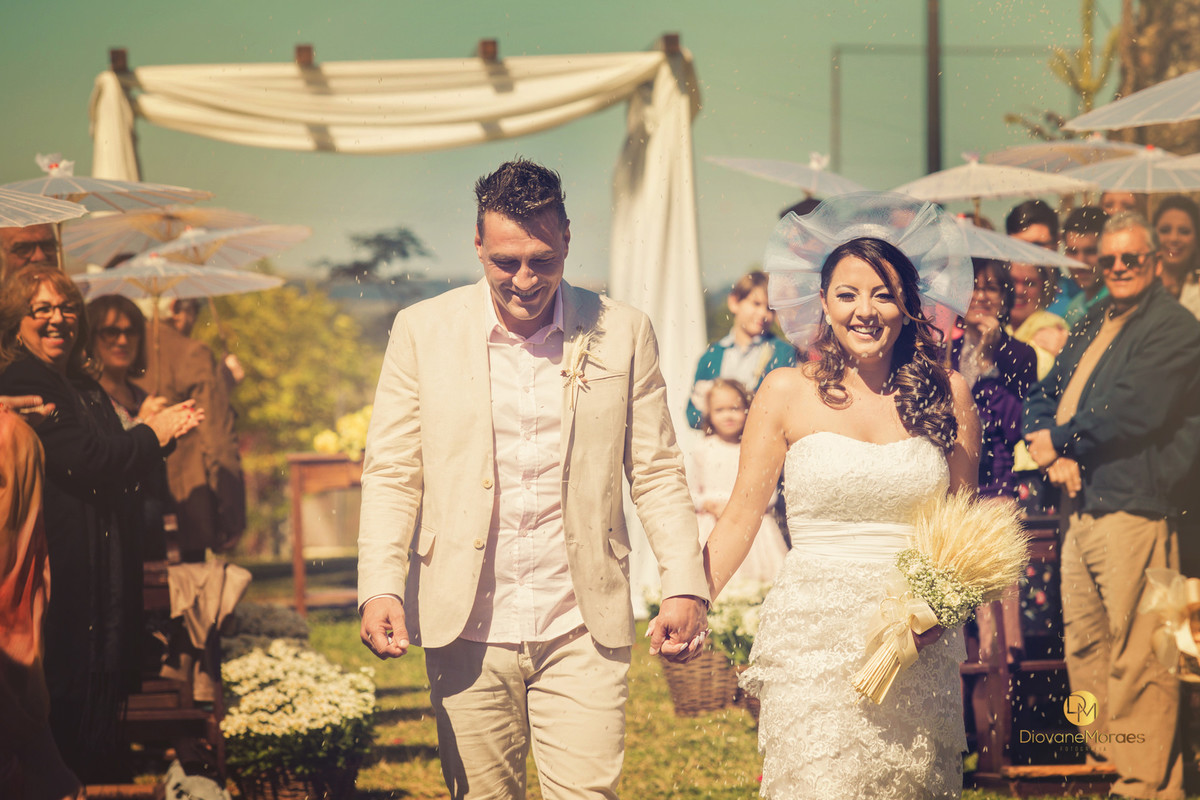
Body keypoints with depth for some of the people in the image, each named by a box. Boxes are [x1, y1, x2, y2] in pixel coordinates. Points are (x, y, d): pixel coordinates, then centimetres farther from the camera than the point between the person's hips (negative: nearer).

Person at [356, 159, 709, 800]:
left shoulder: (622, 333, 3)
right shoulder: (422, 331, 2)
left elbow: (656, 474, 6)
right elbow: (391, 474, 2)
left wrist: (684, 588, -4)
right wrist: (380, 589, -11)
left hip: (583, 629, 0)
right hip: (467, 629, 0)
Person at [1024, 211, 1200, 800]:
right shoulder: (1093, 325, 18)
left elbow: (1131, 414, -19)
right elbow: (1042, 396, 15)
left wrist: (1056, 439, -7)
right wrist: (1057, 457, -4)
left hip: (1134, 509, -9)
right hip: (1082, 507, 9)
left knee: (1137, 657, -8)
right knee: (1082, 645, 14)